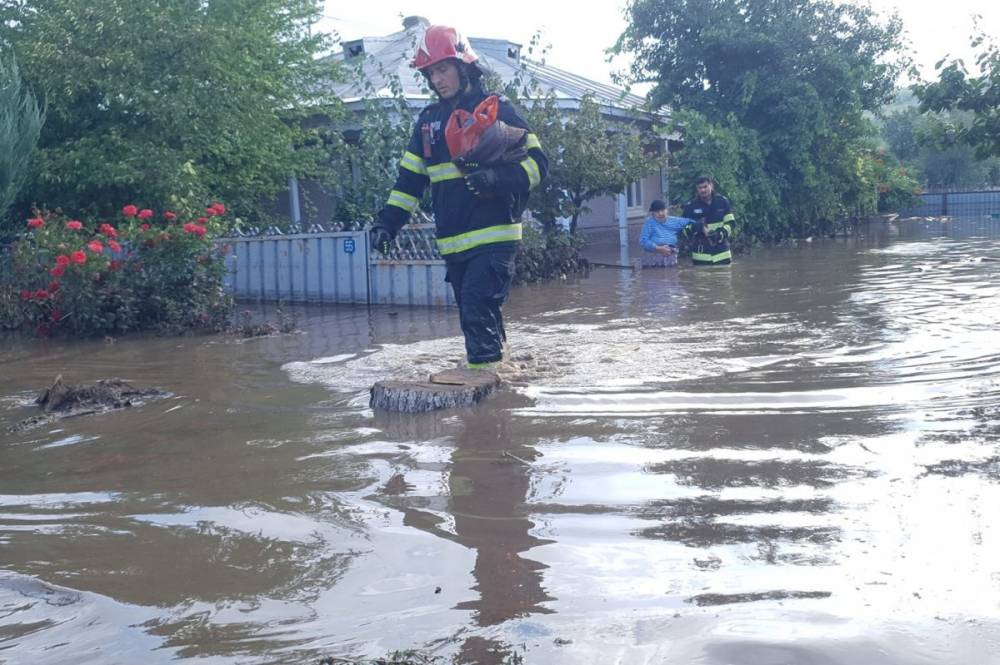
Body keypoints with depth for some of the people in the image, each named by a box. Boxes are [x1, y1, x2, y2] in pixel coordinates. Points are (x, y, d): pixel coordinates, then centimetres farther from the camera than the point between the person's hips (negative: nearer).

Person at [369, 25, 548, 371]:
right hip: (453, 243, 6)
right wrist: (387, 221, 5)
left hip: (494, 236, -6)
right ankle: (493, 367, 26)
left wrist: (499, 178, -24)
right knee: (474, 315, 13)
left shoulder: (496, 110, -2)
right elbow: (409, 179, 17)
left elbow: (536, 161, -6)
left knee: (478, 307, -16)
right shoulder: (428, 120, 15)